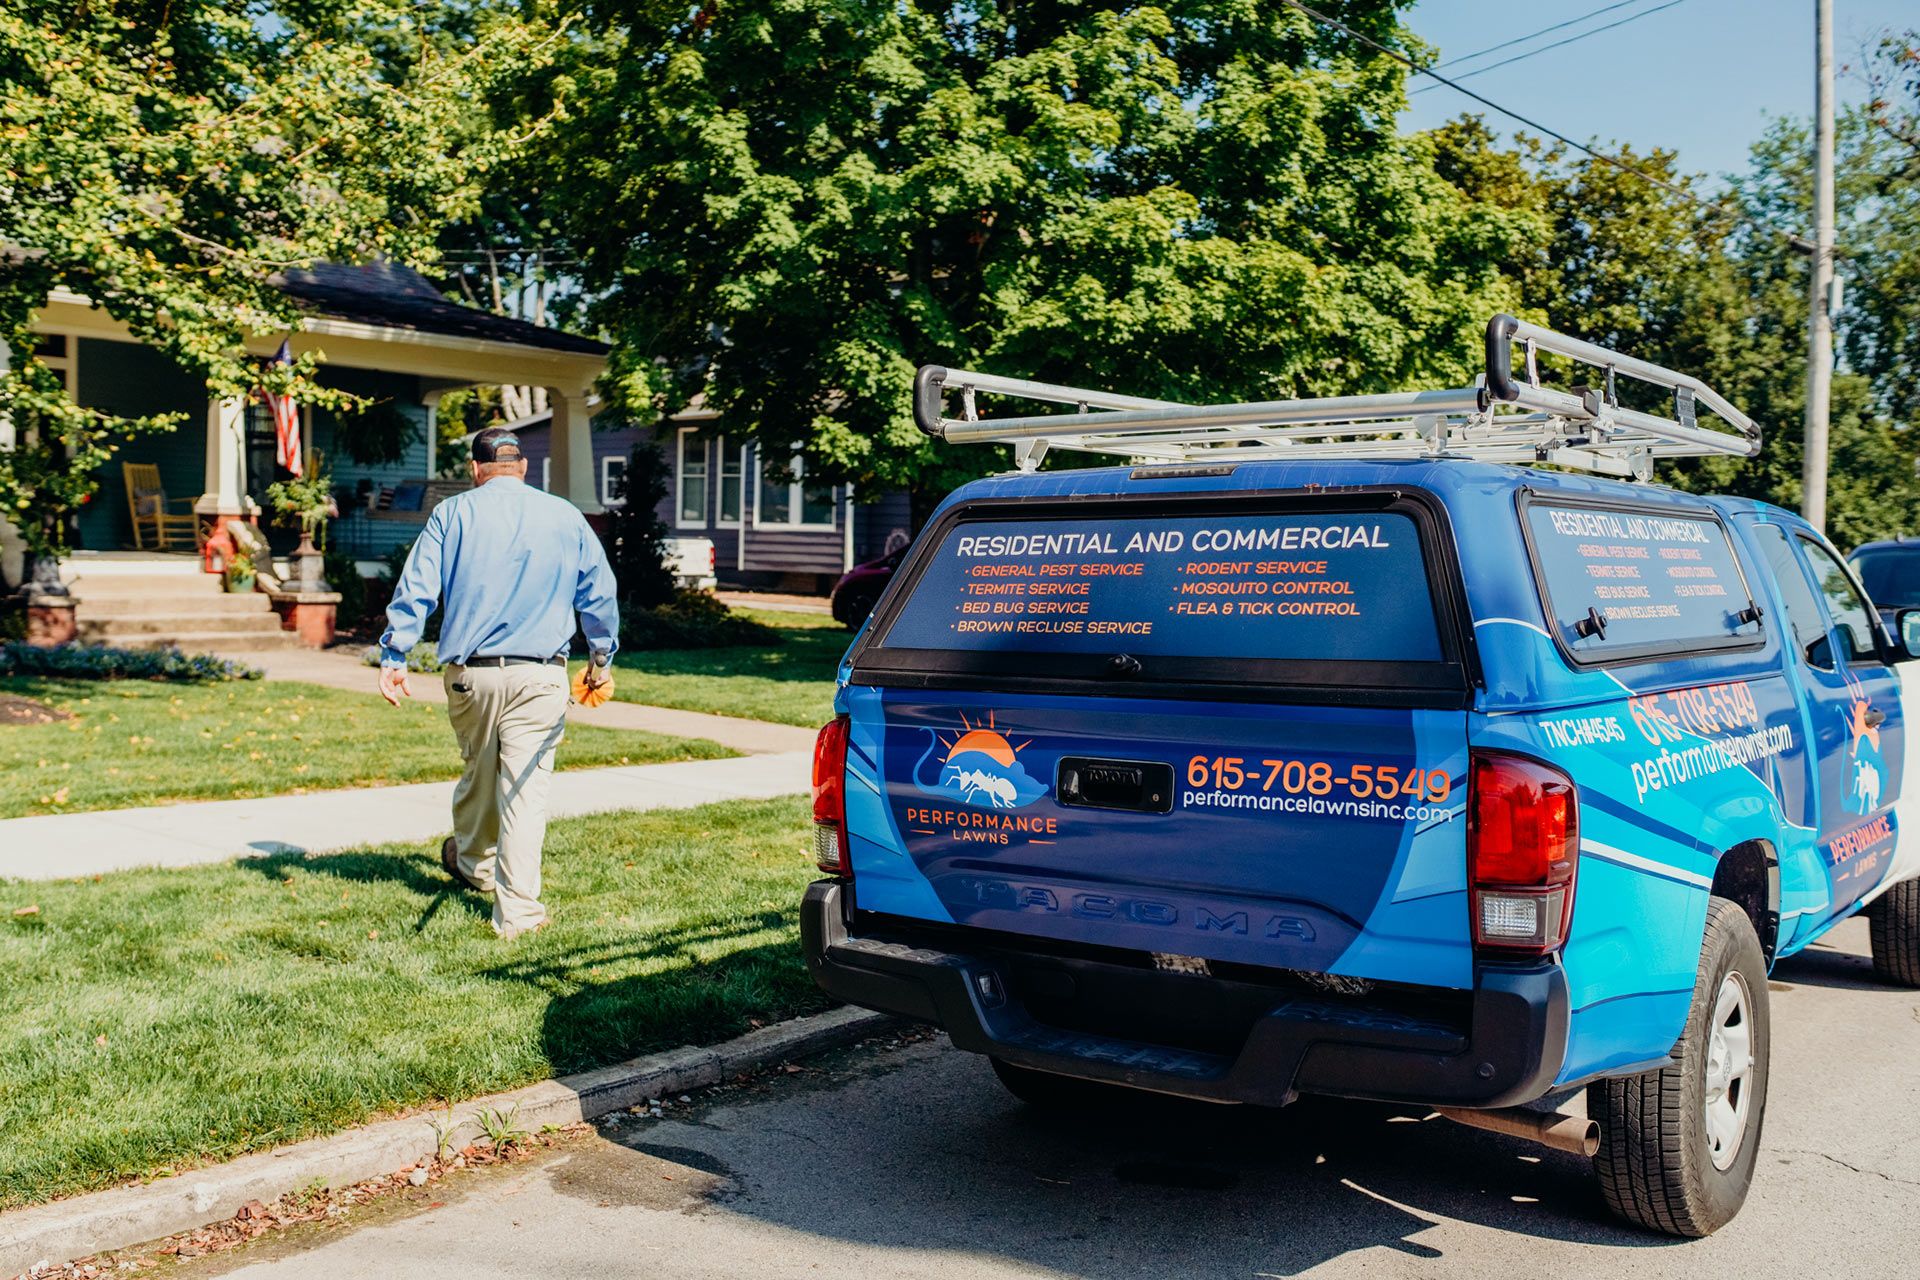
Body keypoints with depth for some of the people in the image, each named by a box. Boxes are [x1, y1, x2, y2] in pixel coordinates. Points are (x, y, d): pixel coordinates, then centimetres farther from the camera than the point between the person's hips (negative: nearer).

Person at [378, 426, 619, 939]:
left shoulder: (452, 514, 4)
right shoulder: (566, 517, 5)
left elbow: (415, 589, -2)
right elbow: (599, 594, 9)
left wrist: (393, 657, 0)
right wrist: (601, 658, 21)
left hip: (469, 673, 1)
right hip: (539, 676, -1)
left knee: (478, 772, 21)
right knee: (525, 787, 0)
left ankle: (472, 862, 44)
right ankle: (517, 911, 1)